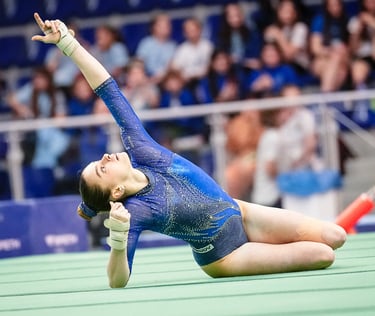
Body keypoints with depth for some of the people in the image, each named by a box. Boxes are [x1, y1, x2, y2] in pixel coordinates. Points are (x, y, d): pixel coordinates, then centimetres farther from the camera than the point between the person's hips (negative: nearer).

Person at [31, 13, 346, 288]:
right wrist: (118, 235, -51)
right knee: (323, 256, -7)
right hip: (225, 255, -6)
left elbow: (108, 89, -18)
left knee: (334, 237, 4)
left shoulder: (140, 150, -16)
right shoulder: (134, 212, -30)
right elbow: (118, 281, -34)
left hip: (239, 213, 6)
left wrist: (67, 42, -25)